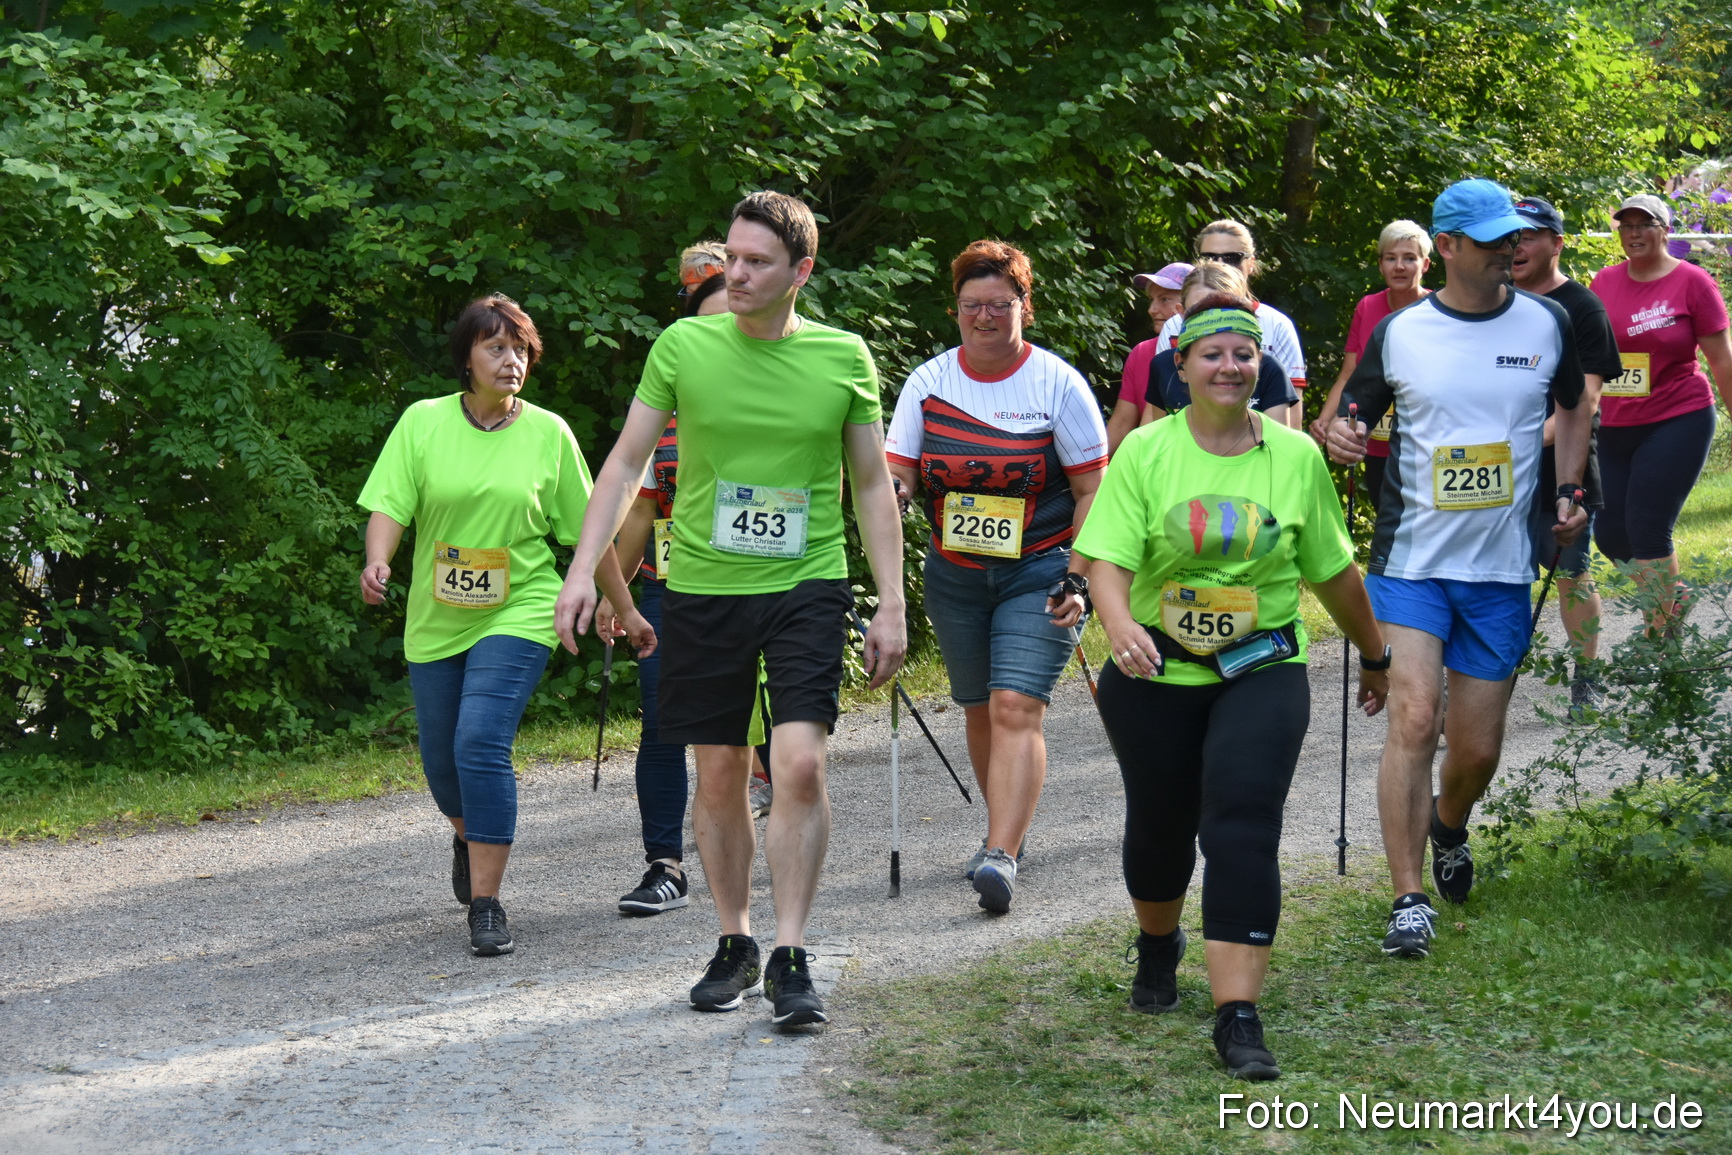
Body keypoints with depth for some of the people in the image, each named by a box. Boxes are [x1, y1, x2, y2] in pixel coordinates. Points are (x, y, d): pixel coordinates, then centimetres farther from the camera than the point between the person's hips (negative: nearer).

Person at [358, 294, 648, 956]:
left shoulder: (549, 433, 1)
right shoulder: (423, 423, 0)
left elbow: (587, 530, 8)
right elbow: (390, 505, -7)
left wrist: (626, 609, 13)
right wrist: (378, 560, -28)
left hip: (518, 615, -2)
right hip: (436, 620, 2)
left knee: (482, 745, -19)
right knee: (442, 758, 11)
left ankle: (486, 905, -11)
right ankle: (468, 836, 47)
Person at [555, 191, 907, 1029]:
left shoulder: (844, 358, 1)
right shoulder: (683, 347, 0)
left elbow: (873, 486, 8)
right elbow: (625, 463, 6)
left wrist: (892, 605, 4)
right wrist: (583, 570, -2)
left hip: (806, 588, -1)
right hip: (703, 589, 1)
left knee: (801, 763, -15)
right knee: (718, 773, 7)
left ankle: (790, 958, -8)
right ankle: (733, 945, 23)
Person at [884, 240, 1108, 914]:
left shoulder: (1057, 383, -6)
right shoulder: (928, 381, 2)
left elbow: (1092, 488, -4)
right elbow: (897, 470, 3)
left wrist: (1079, 578, -11)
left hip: (1038, 572, -4)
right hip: (955, 575, 4)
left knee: (1016, 707, -17)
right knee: (978, 709, 13)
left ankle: (1000, 857, -25)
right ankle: (1007, 831, 31)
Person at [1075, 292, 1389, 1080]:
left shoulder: (1296, 456, 1)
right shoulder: (1145, 452, -4)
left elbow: (1333, 571, 12)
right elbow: (1108, 558, -14)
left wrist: (1375, 658, 21)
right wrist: (1121, 626, -34)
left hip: (1262, 672, 0)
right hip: (1155, 675, 0)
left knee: (1243, 828, -16)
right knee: (1161, 824, 16)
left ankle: (1238, 1017, -17)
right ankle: (1158, 945, 48)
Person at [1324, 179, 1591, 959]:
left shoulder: (1546, 324, 3)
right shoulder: (1398, 333, -1)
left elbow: (1575, 407, 20)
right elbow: (1356, 417, 10)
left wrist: (1567, 492, 8)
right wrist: (1342, 437, -14)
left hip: (1502, 571, 2)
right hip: (1411, 562, -2)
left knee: (1478, 747, 6)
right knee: (1413, 718, -17)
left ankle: (1448, 828, 41)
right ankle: (1408, 899, -11)